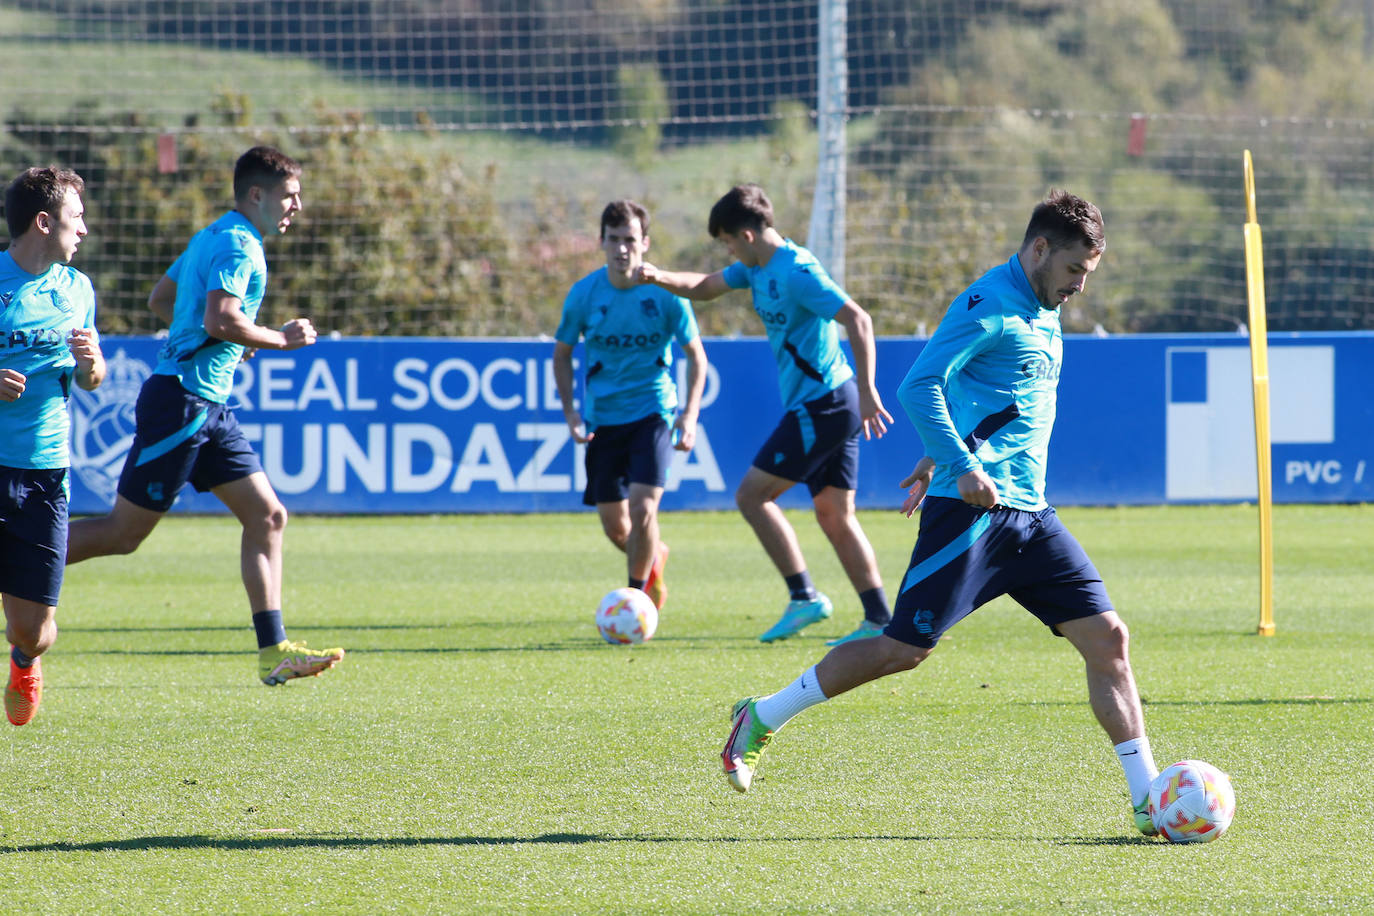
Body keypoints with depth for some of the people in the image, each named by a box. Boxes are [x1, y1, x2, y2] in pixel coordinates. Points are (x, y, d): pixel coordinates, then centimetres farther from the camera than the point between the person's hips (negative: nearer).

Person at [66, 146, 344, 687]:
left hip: (207, 408, 10)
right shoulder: (238, 246, -13)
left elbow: (160, 300, 27)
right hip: (182, 402, -10)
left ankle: (273, 652, 1)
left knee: (267, 516, 3)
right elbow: (221, 321, -26)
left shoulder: (212, 238, 18)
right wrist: (281, 339, -13)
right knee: (124, 533, -6)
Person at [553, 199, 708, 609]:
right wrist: (569, 410, -4)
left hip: (653, 412, -3)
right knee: (614, 525, 6)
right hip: (603, 417, 3)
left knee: (642, 507, -19)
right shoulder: (583, 294, -7)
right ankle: (653, 558, 39)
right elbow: (562, 352, 8)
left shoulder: (666, 293, -11)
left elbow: (695, 354, 1)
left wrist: (690, 414, -10)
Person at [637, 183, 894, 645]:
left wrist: (866, 390, -27)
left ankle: (803, 598, -6)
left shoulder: (797, 272, -17)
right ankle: (878, 619, 7)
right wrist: (659, 277, 5)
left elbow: (858, 320, -24)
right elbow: (704, 286, 24)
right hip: (830, 407, 10)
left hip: (821, 406, -10)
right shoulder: (757, 268, 12)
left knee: (751, 495, -6)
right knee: (834, 513, 9)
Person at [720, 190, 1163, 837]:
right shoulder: (990, 304, -10)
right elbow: (918, 387, -19)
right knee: (904, 648, -6)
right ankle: (760, 720, 10)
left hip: (1029, 516, 8)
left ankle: (1149, 801, -1)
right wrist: (962, 466, -26)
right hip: (970, 511, -8)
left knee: (1107, 638, -2)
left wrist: (938, 459, 29)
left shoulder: (1043, 314, 18)